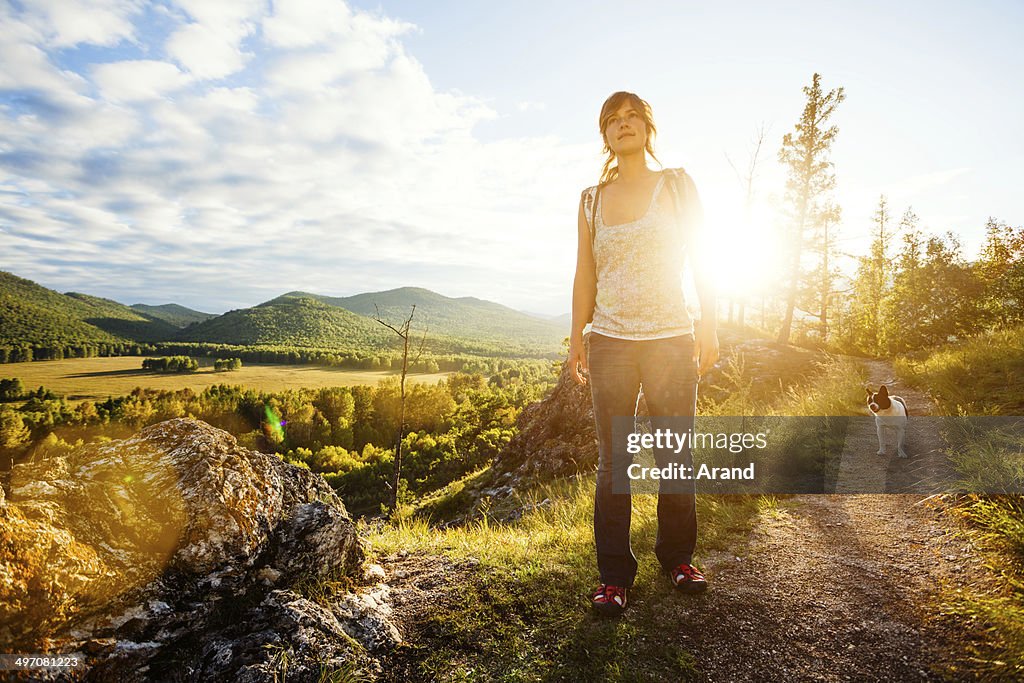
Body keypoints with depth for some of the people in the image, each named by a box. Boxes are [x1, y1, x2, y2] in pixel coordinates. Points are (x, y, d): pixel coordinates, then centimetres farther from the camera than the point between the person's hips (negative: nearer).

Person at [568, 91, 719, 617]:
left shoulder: (677, 184, 7)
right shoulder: (591, 199, 12)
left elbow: (699, 261, 5)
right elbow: (585, 274, 11)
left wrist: (708, 328, -2)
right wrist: (576, 337, 6)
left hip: (670, 338, -1)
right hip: (610, 341, 1)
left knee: (675, 455, 6)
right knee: (613, 462, 2)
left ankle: (678, 557, 27)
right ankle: (614, 576, 12)